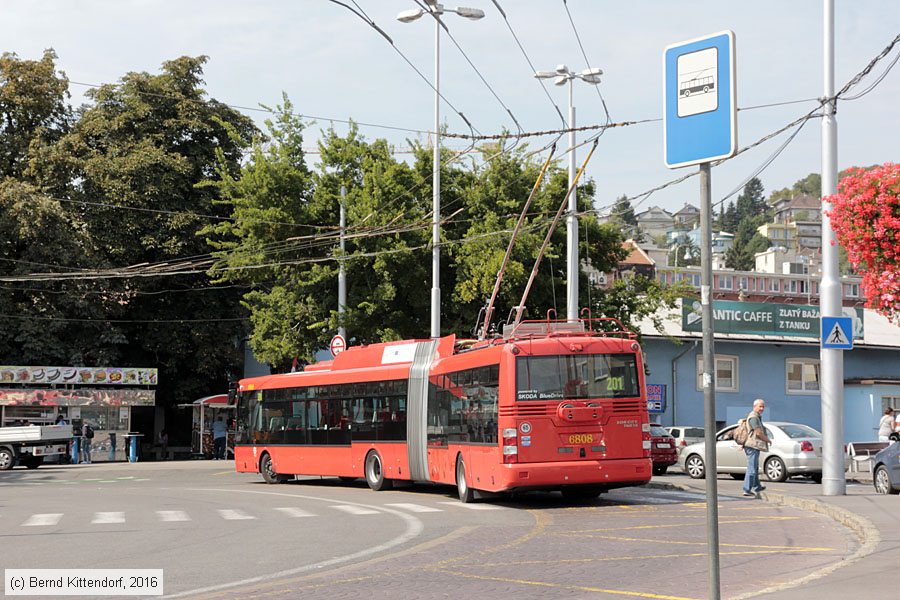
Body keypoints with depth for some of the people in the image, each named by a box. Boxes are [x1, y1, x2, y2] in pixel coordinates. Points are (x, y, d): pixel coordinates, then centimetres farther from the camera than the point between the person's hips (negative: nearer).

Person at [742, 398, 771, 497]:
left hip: (754, 446, 11)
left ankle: (757, 487, 36)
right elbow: (758, 433, -19)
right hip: (752, 446, -11)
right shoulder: (754, 417, -15)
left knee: (755, 467, 22)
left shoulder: (757, 417, 19)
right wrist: (768, 440, -5)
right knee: (752, 468, -11)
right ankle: (747, 490, -12)